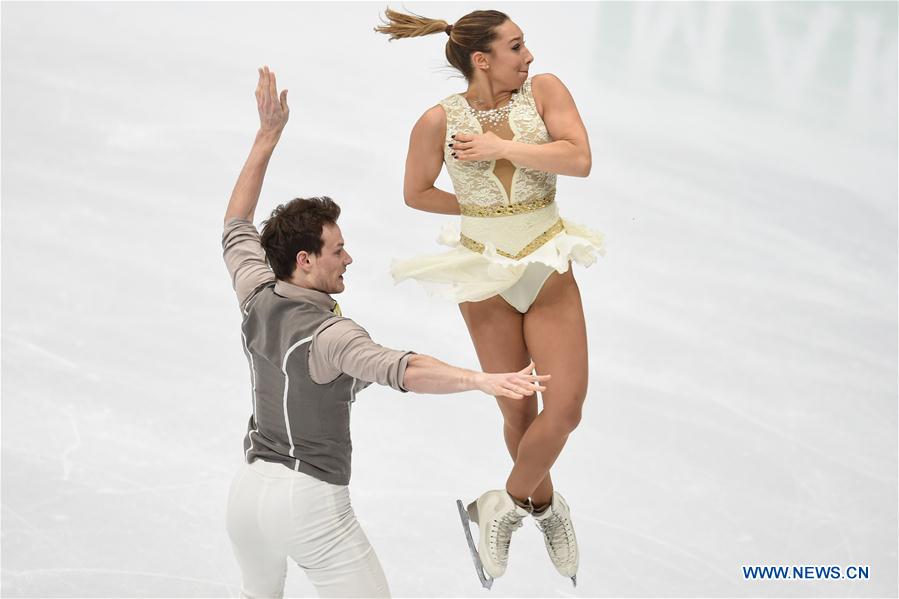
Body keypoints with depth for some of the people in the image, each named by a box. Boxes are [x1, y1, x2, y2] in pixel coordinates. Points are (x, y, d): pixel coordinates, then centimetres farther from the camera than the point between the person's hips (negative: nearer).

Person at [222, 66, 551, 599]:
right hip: (312, 503, -8)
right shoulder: (329, 334, -23)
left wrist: (268, 137, 19)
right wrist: (483, 380, -56)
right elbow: (399, 369, -42)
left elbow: (237, 227, 18)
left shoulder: (259, 300, -1)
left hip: (251, 489, 8)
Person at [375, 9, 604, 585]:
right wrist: (480, 208, 0)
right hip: (487, 277, -1)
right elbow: (416, 193, 4)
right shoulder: (439, 120, -11)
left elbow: (580, 159, -20)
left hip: (550, 270, 1)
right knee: (518, 412, 8)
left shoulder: (544, 89, -8)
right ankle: (545, 506, 32)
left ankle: (507, 505, 12)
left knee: (567, 404, -8)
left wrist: (499, 147, -21)